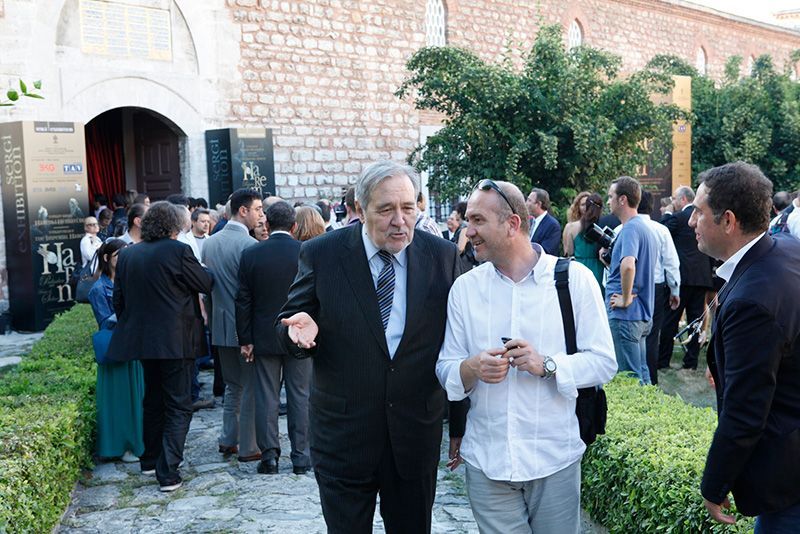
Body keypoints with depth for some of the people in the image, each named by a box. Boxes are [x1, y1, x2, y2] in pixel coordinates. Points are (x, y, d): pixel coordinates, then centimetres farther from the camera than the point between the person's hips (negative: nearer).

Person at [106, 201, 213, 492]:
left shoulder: (127, 254, 4)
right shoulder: (178, 251, -14)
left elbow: (118, 299, 9)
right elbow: (206, 283, -5)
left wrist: (128, 327, 21)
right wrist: (205, 269, 16)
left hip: (141, 339, 6)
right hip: (174, 341, -6)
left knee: (153, 400, 23)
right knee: (178, 407, 1)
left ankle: (150, 460, 34)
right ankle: (167, 471, -4)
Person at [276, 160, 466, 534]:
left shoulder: (443, 255, -3)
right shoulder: (321, 255, -6)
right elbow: (286, 325, 2)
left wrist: (459, 426, 4)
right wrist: (302, 331, -23)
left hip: (417, 435, 2)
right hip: (343, 433, -1)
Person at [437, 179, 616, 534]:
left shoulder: (575, 278, -5)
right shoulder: (465, 287, 2)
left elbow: (603, 363, -4)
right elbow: (445, 368, 3)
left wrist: (547, 365, -21)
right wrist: (471, 368, -19)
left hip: (555, 460, -1)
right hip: (486, 461, 2)